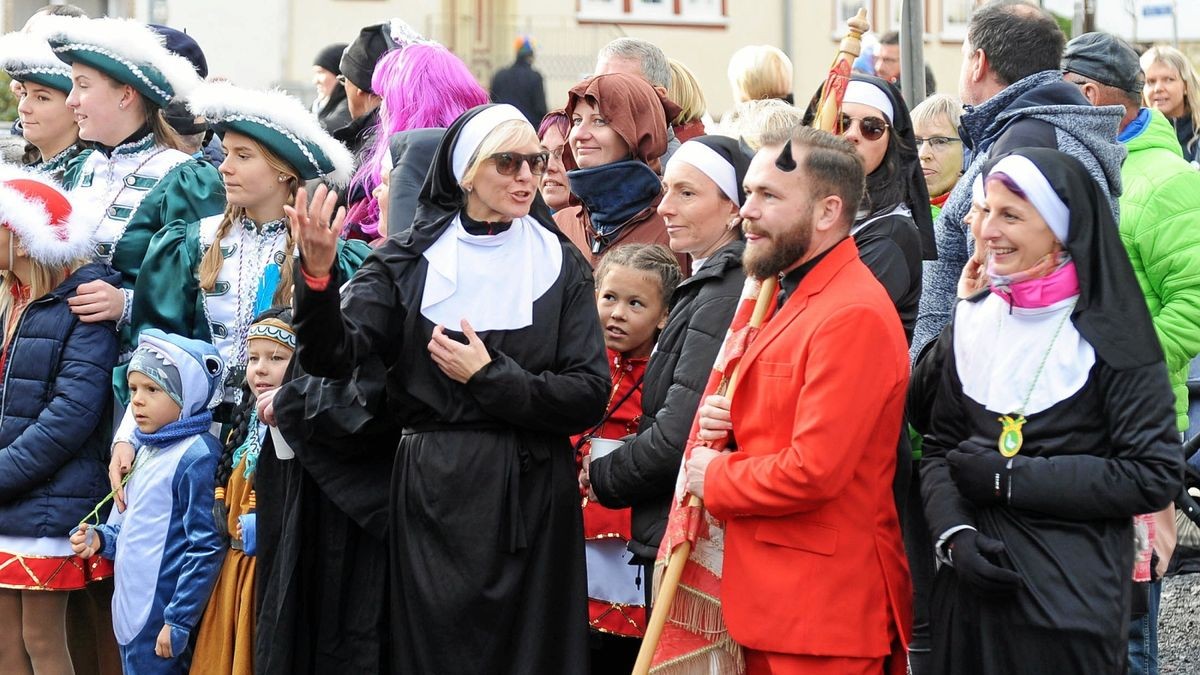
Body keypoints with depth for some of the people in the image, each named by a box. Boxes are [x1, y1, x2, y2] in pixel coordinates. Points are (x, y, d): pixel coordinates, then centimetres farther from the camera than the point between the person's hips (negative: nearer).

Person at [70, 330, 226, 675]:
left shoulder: (195, 456, -15)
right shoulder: (150, 451, 11)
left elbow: (205, 549, -18)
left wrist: (178, 621, -17)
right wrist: (100, 538, 5)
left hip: (161, 621, -8)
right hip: (132, 614, 8)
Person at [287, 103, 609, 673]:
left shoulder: (560, 265, 6)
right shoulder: (408, 262, 3)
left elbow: (590, 395, -3)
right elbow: (334, 358, -12)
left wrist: (489, 378, -11)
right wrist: (317, 274, -28)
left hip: (532, 498, 1)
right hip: (433, 497, -1)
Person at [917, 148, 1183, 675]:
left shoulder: (1108, 334, -8)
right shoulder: (973, 321, 7)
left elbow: (1155, 477, -13)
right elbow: (939, 447, 9)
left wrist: (1009, 478, -14)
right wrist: (953, 533, -10)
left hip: (1071, 596, -4)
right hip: (972, 587, 4)